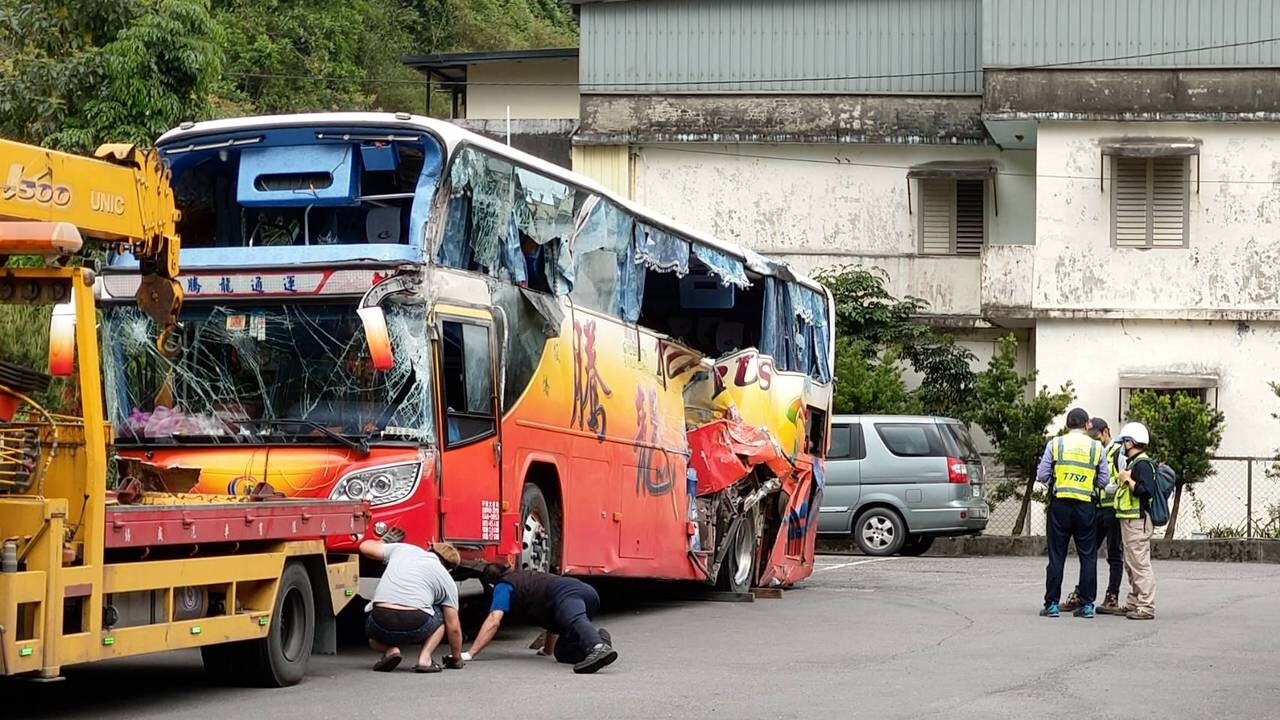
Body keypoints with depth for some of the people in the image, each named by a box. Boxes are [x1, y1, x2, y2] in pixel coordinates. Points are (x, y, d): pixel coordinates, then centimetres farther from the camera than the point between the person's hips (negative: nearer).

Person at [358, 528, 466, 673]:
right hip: (416, 626, -1)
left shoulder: (401, 548, 22)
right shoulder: (447, 580, 18)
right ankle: (425, 658, 8)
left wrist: (384, 542, 53)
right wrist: (457, 659, 35)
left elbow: (365, 546, 31)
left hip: (380, 623, 1)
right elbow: (453, 627, 20)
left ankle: (390, 650, 4)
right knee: (440, 616, 32)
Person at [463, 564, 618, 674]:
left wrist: (470, 654, 7)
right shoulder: (525, 576, 44)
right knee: (562, 652, 10)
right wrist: (548, 649, 66)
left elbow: (493, 621, 6)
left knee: (574, 620, -36)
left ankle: (598, 647, -68)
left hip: (566, 593, -7)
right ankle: (598, 637, -15)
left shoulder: (503, 586, 21)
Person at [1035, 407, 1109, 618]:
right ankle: (1087, 605, 6)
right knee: (1088, 556, 8)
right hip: (1086, 506, 0)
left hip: (1060, 503, 0)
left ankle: (1052, 604, 3)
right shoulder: (1096, 447, 3)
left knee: (1056, 555, 3)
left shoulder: (1055, 444, 0)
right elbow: (1103, 481, 4)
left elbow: (1042, 475, -2)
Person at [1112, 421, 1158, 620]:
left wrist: (1128, 480, -17)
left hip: (1138, 521, -11)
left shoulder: (1142, 464, -14)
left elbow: (1147, 491, -26)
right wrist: (1122, 483, 11)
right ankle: (1134, 603, 22)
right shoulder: (1134, 463, 19)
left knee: (1140, 564, -11)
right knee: (1131, 564, 15)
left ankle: (1146, 606, -11)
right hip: (1130, 520, 11)